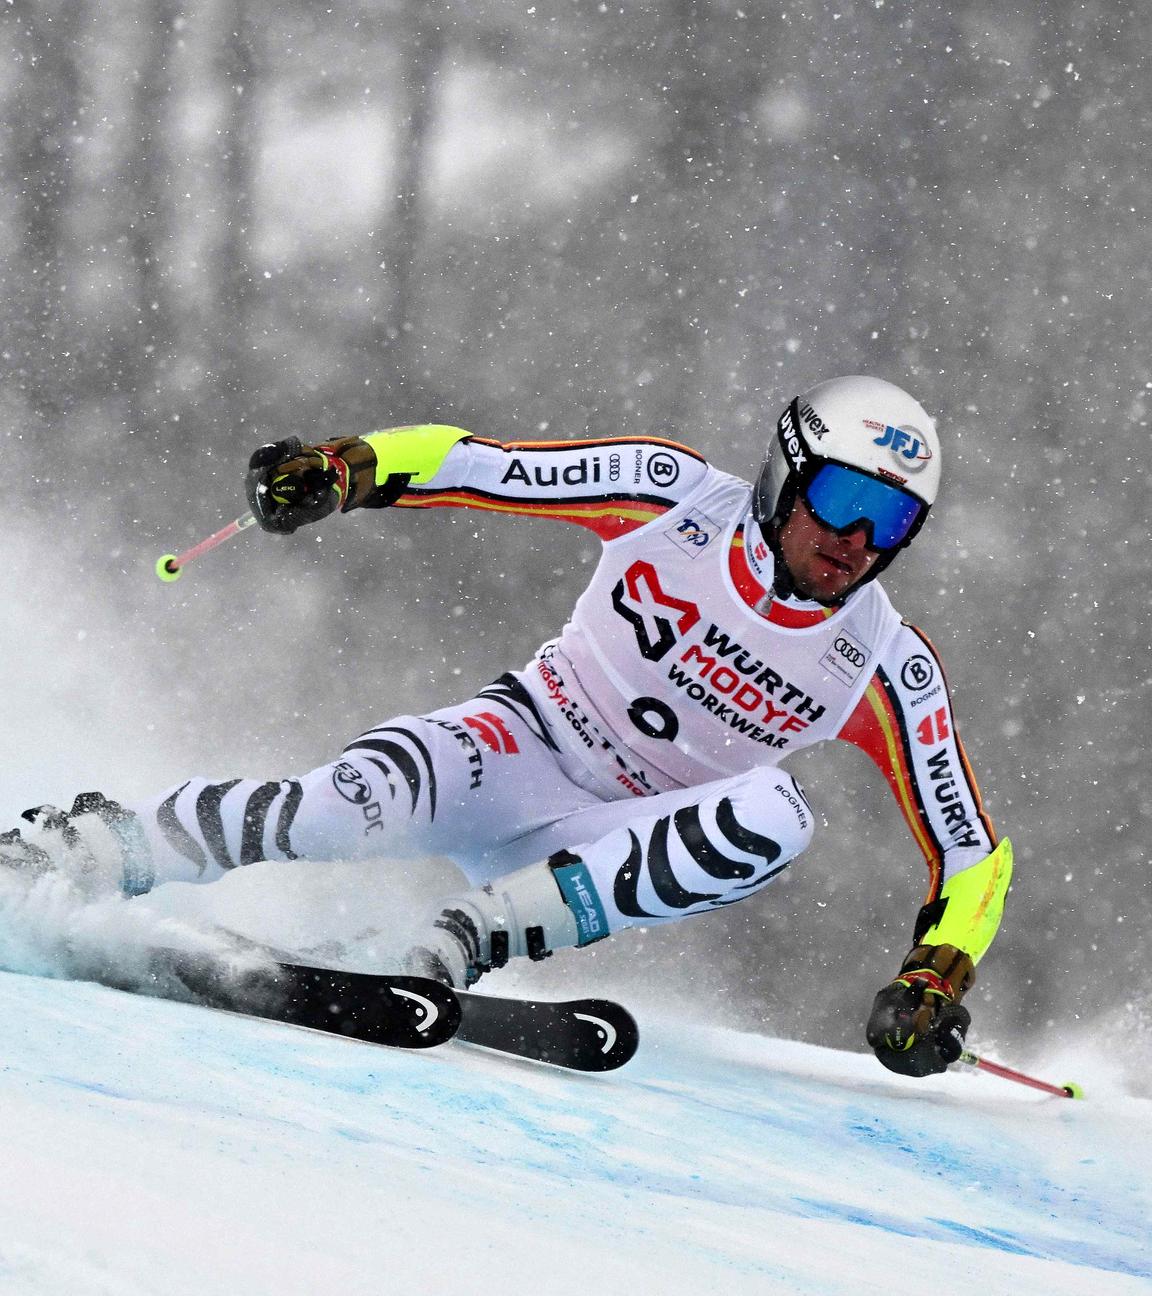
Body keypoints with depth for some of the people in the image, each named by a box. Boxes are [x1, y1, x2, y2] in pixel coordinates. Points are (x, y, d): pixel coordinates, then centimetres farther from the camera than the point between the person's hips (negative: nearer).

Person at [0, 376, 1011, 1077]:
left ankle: (466, 941, -31)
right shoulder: (679, 498, -10)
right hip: (525, 743, -2)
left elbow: (973, 852, -3)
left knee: (777, 814, -32)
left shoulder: (887, 667, -9)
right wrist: (344, 468, -27)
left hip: (617, 848, 2)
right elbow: (472, 464, -9)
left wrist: (935, 981, -20)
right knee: (362, 806, -36)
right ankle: (87, 851, -17)